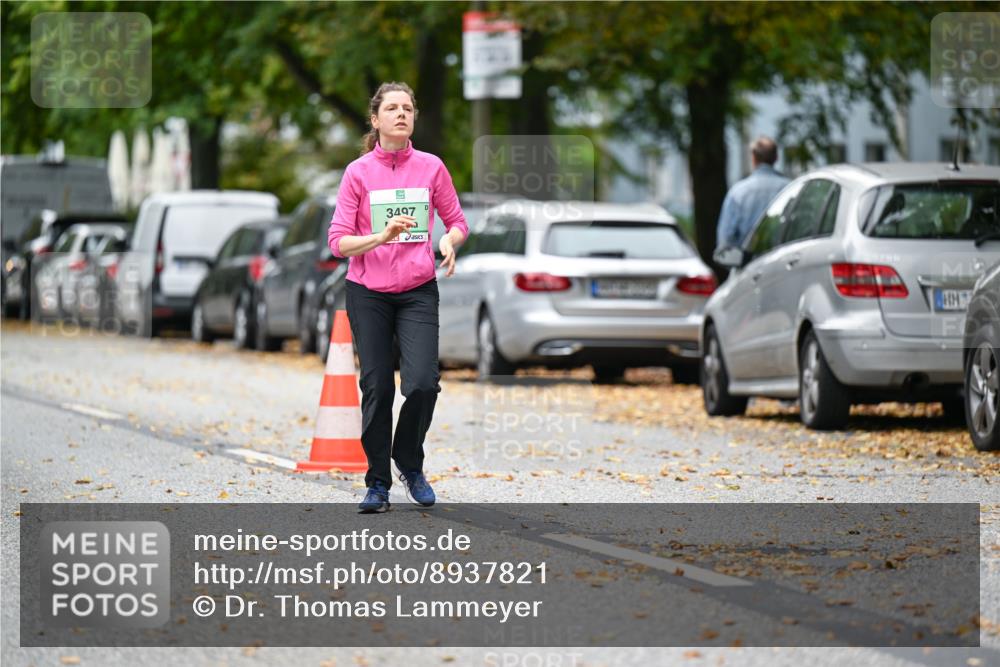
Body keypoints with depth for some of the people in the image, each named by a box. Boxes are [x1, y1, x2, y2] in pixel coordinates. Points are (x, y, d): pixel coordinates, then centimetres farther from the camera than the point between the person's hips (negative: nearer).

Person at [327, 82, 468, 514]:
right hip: (368, 294, -1)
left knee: (423, 383, -14)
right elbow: (339, 241, -4)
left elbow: (456, 220, 13)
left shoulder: (431, 167, 2)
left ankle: (410, 464, 12)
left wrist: (450, 240, -10)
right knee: (377, 388, 0)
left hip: (418, 292, 1)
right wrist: (381, 237, -20)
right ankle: (378, 483, 13)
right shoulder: (358, 172, -2)